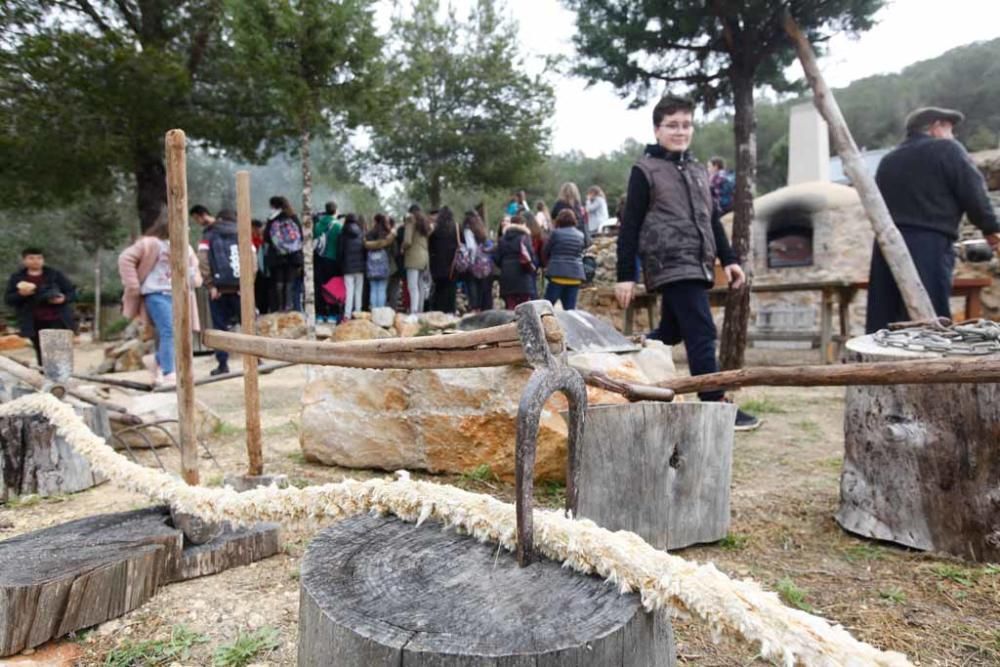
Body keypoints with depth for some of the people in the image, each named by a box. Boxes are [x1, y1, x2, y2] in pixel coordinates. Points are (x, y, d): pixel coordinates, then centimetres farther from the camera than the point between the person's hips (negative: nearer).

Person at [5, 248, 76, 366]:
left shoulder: (55, 275, 5)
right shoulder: (16, 278, 7)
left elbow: (72, 292, 6)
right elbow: (8, 299, 6)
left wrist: (64, 298, -17)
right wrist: (20, 294, -16)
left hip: (58, 320, -1)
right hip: (35, 323, 1)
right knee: (42, 354, 7)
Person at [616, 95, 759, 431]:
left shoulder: (698, 171, 20)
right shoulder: (645, 170, -2)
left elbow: (713, 220, 24)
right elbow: (630, 227, -6)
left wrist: (728, 259, 16)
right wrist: (625, 275, -10)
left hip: (698, 266, 8)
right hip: (671, 266, -8)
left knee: (670, 332, 15)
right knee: (702, 333, -12)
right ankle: (716, 406, -7)